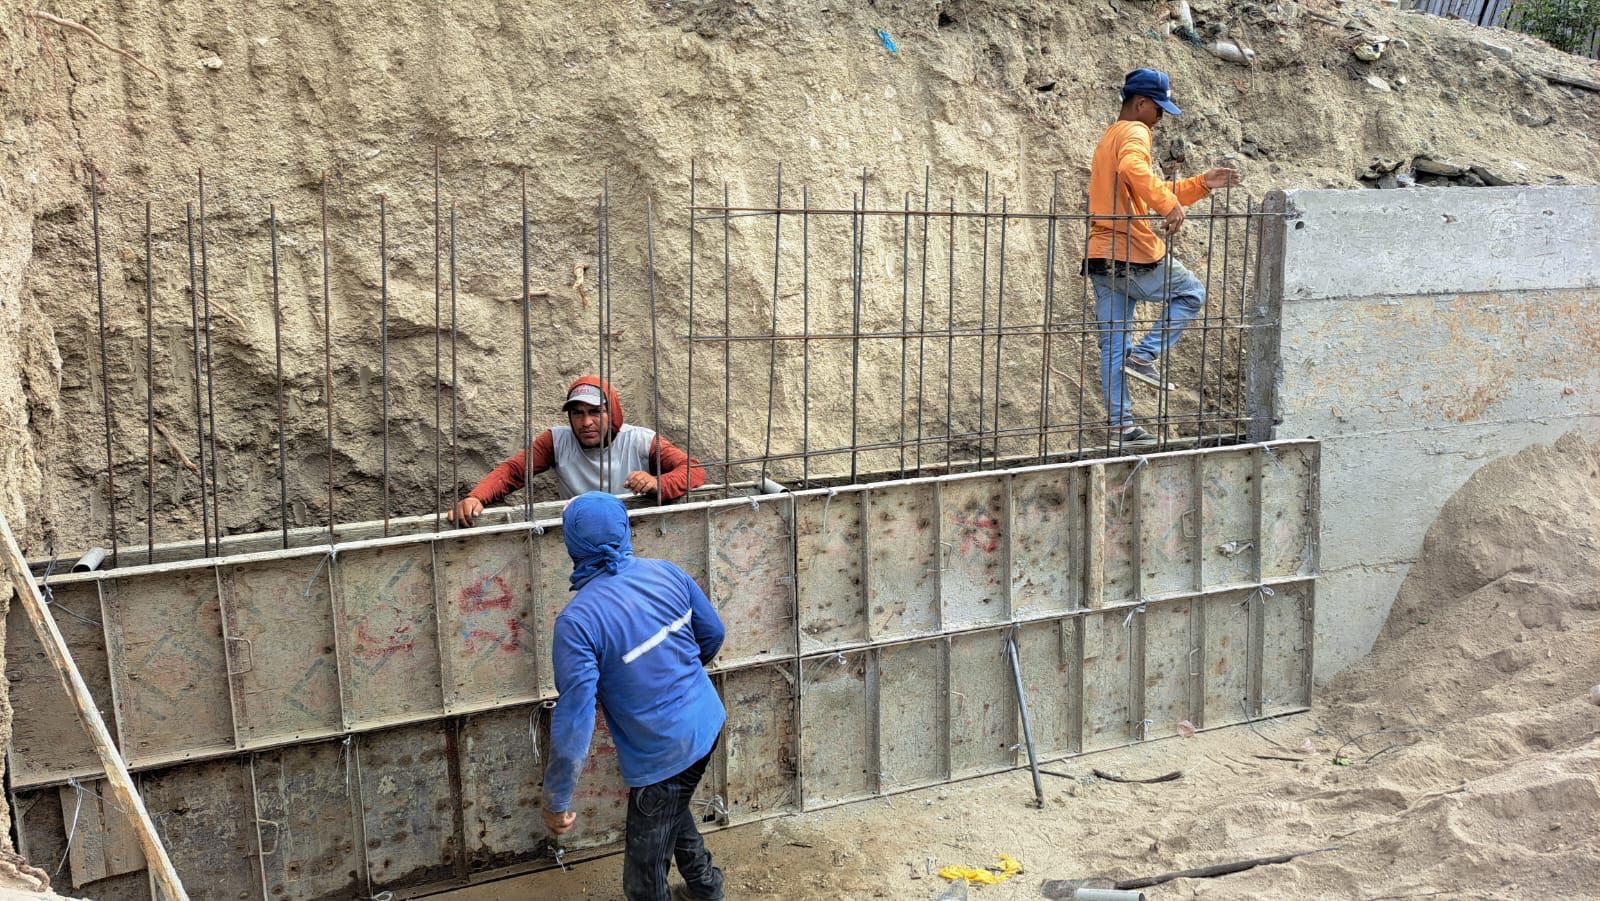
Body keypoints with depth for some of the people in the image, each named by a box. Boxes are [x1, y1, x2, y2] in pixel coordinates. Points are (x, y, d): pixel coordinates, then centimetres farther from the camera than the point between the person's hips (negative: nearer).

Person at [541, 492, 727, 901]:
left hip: (662, 752, -7)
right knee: (673, 806, 35)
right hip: (708, 724, 7)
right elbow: (713, 634, 7)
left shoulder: (577, 620, -25)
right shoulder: (666, 572, -7)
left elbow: (574, 718, -24)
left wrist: (556, 801, -13)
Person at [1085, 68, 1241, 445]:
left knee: (1112, 343, 7)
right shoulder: (1134, 133, -6)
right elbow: (1134, 169, -31)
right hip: (1134, 255, -9)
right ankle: (1143, 356, 1)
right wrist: (1169, 203, -29)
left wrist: (1201, 184, 21)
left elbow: (1151, 195, 27)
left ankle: (1119, 425, 9)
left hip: (1101, 257, 9)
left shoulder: (1109, 138, 26)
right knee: (1192, 293, 13)